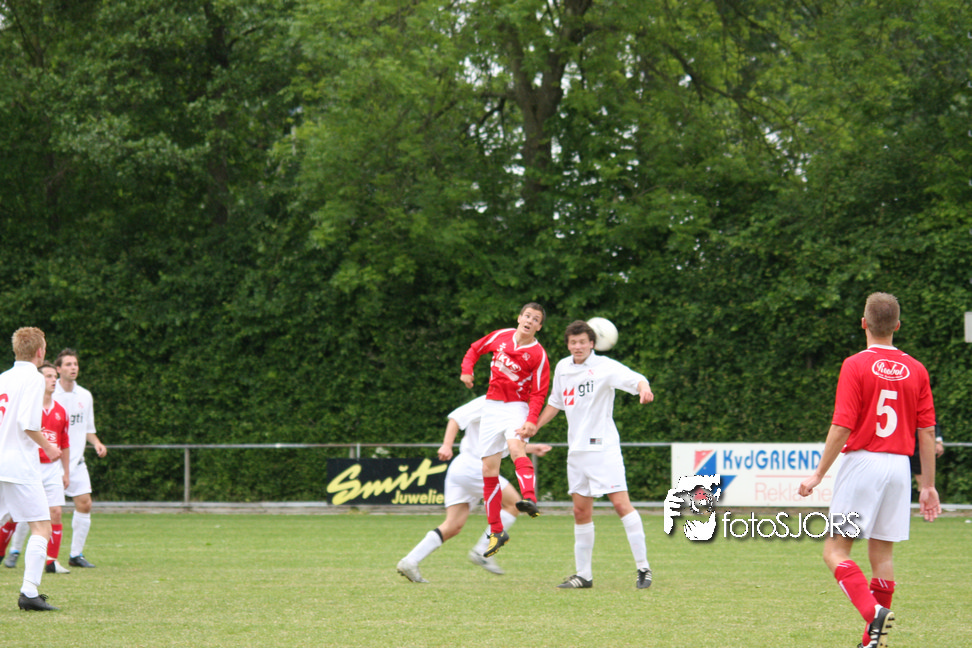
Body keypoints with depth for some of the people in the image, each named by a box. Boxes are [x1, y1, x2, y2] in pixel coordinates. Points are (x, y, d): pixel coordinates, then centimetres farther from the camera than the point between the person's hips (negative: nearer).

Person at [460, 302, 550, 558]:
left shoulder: (538, 355, -8)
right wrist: (467, 370, 1)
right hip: (492, 407, 5)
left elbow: (538, 393, -10)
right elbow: (475, 349, 20)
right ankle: (496, 531, 12)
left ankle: (530, 500, -57)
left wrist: (532, 421, -24)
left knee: (516, 447, -36)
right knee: (489, 469, 3)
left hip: (516, 407, -5)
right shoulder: (501, 336, 4)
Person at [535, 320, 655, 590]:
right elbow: (555, 403, 25)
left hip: (603, 446, -6)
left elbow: (635, 379, -24)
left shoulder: (604, 367, -9)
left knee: (621, 503, -14)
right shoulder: (562, 368, 11)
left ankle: (643, 567, -10)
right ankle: (584, 574, 13)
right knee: (581, 512, 7)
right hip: (576, 449, 6)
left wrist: (644, 388, -46)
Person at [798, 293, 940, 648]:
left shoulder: (856, 365, -7)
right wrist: (928, 486, 11)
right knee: (883, 553, 10)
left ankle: (873, 612, -24)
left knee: (835, 551, -2)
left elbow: (842, 428, -13)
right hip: (899, 466, 5)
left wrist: (818, 474, -5)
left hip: (861, 461, -5)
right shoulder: (916, 370, 6)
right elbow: (927, 432, 6)